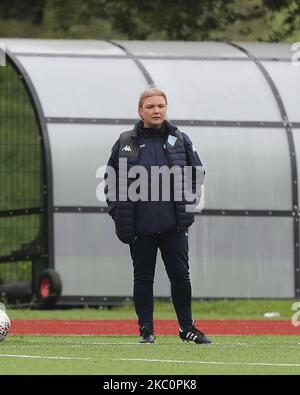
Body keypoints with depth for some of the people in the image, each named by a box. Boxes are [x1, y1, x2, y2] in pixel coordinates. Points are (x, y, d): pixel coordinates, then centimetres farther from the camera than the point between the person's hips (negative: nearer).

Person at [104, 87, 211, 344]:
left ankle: (187, 328, 14)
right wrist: (118, 212, 1)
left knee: (180, 276, 2)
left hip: (174, 226, 0)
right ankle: (146, 330, 11)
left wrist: (189, 206, 4)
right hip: (140, 226, 0)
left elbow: (198, 173, 13)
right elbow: (110, 180, 10)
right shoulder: (126, 143, 4)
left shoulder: (180, 140, 6)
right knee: (143, 278, 4)